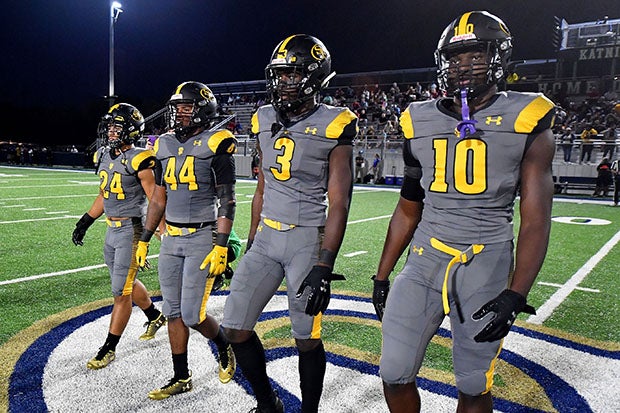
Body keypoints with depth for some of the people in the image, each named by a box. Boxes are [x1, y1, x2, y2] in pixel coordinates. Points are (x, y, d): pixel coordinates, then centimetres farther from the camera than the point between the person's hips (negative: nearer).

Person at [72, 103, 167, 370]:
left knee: (121, 291, -1)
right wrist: (85, 223, 21)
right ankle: (156, 317, 43)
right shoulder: (103, 156, 9)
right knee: (126, 283, 20)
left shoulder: (138, 160, -15)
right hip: (111, 230, 8)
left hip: (131, 230, -8)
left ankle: (108, 349, 12)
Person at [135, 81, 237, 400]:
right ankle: (181, 378, 26)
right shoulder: (165, 146, 10)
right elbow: (158, 198, 16)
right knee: (174, 311, 10)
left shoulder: (215, 144, -9)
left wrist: (221, 245, -17)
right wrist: (144, 239, 16)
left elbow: (227, 201, -11)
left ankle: (224, 347, 27)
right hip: (171, 238, 7)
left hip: (203, 238, -6)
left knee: (192, 314, -5)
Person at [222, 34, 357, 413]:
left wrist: (324, 267, -17)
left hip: (307, 240, -6)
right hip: (266, 236, 6)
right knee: (236, 327, 6)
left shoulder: (333, 128, -9)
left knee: (307, 338, 5)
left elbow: (338, 204, -12)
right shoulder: (266, 121, 8)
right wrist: (250, 242, 17)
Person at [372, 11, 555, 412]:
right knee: (395, 375, 5)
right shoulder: (422, 123, 6)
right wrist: (382, 275, 12)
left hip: (486, 267, -2)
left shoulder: (525, 122, -4)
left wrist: (515, 295, -15)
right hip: (423, 262, 3)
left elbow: (536, 218, -6)